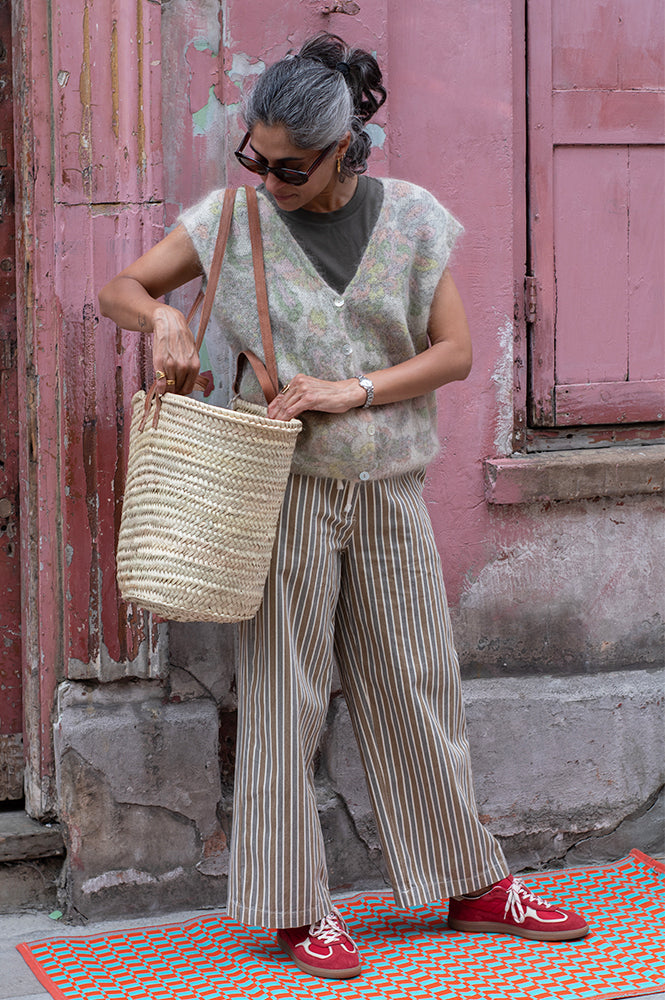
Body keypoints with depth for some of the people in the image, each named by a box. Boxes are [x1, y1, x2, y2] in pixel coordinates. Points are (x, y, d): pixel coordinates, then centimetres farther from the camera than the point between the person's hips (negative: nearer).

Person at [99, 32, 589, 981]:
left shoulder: (411, 218, 2)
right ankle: (297, 909, 11)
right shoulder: (235, 217, -1)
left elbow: (455, 350, 0)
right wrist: (163, 316, -17)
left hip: (390, 487, 2)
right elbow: (118, 288, 5)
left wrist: (351, 390, -13)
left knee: (417, 687, 10)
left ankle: (473, 886, 23)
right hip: (287, 486, -2)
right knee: (283, 694, 1)